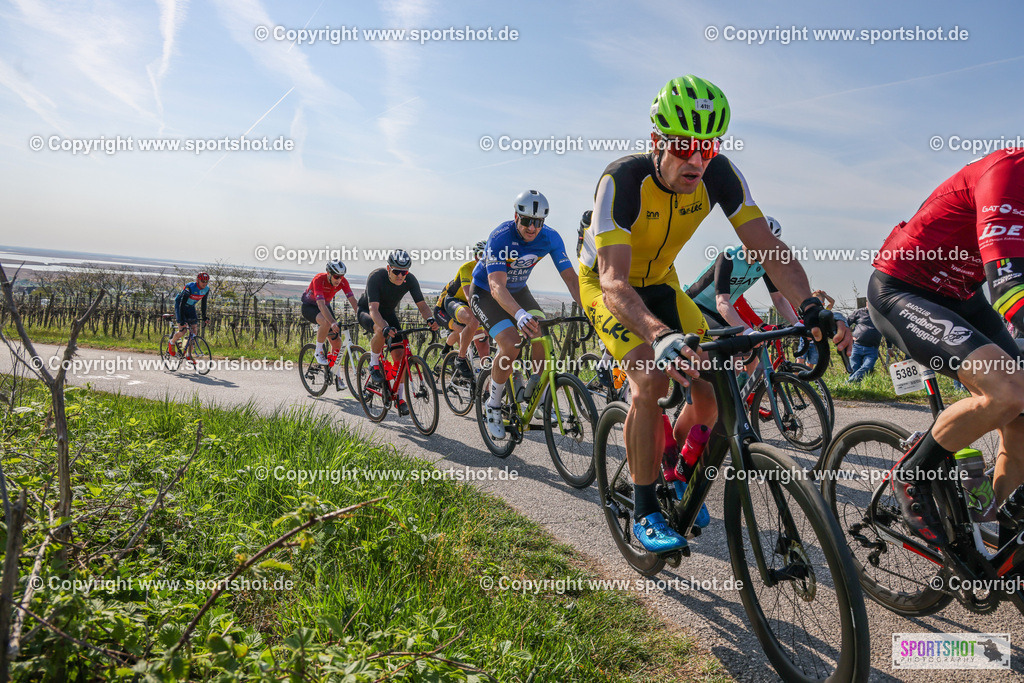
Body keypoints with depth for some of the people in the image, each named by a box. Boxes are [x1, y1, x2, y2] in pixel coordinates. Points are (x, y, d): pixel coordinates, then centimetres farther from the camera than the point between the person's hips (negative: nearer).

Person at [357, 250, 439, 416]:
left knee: (399, 354, -10)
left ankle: (400, 398, 1)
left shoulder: (410, 280, -21)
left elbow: (421, 304, -20)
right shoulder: (376, 277, -33)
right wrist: (385, 327, -60)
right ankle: (374, 365, -13)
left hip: (389, 313, 4)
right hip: (366, 312, -4)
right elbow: (373, 309, -42)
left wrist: (430, 319, -43)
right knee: (381, 330, -40)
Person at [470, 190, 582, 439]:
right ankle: (493, 405, -4)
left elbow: (570, 277, -19)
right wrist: (520, 314, -61)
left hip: (518, 290, 5)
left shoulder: (551, 238, -18)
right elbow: (497, 286, -42)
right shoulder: (500, 238, -31)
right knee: (510, 346, -27)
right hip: (485, 294, -4)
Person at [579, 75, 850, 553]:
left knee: (713, 383, -8)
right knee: (651, 380, -26)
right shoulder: (622, 180, -34)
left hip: (658, 281, 5)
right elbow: (614, 281, -43)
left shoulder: (719, 174, -20)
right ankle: (644, 511, -8)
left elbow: (767, 246, -22)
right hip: (605, 283, -4)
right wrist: (660, 336, -61)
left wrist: (810, 308, -39)